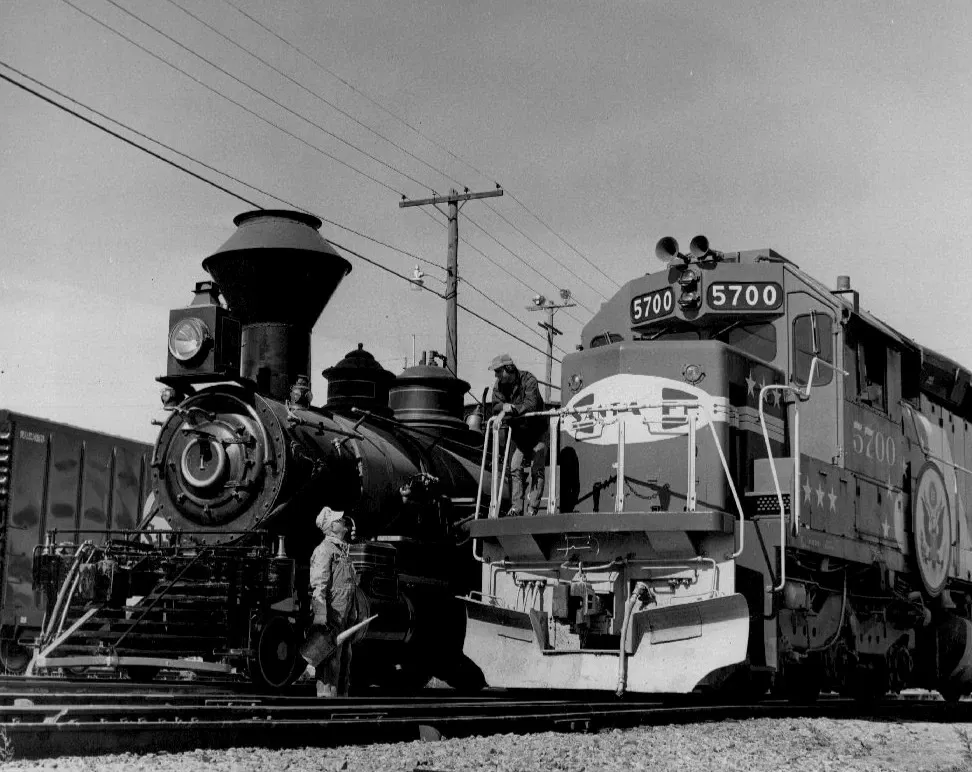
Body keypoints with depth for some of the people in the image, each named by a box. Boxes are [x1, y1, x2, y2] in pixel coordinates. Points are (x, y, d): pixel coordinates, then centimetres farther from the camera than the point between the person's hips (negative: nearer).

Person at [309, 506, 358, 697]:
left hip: (345, 618, 10)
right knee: (329, 664, -8)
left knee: (344, 661, 15)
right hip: (332, 617, -10)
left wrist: (353, 616, 24)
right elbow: (318, 587, -19)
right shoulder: (324, 550, -11)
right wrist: (322, 619, -26)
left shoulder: (343, 551, 20)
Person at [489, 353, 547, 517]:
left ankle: (532, 507, -8)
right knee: (515, 469, -4)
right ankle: (517, 506, -3)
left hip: (537, 433, -5)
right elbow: (495, 407, -12)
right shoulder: (499, 386, -3)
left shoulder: (528, 380, -19)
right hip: (518, 435, 5)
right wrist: (504, 406, -34)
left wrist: (511, 410, -38)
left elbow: (532, 404, -32)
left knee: (536, 470, -8)